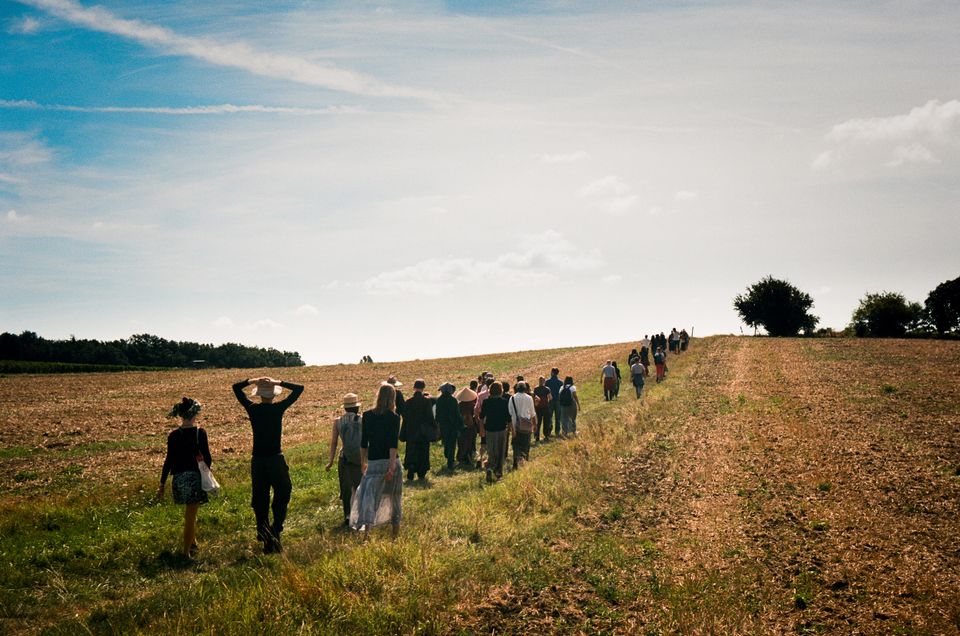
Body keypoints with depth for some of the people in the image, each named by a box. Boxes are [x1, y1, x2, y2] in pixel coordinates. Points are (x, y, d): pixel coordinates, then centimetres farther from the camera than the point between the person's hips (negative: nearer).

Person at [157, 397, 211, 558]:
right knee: (190, 515, 4)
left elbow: (169, 460, -3)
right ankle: (187, 551, 3)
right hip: (195, 477, -3)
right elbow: (207, 457, -7)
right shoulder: (200, 433, -10)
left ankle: (193, 543, 38)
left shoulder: (173, 435, -3)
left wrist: (162, 484, 4)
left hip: (179, 478, 3)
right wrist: (206, 468, 16)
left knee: (189, 513, 24)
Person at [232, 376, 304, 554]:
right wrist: (279, 383, -6)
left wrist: (253, 380, 3)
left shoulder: (252, 409, -2)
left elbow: (236, 387, 12)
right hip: (276, 460, -3)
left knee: (260, 501, 12)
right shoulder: (278, 408, -10)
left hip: (257, 461, 3)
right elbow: (299, 389, -3)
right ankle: (275, 533, -6)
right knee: (281, 498, 10)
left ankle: (264, 536, 14)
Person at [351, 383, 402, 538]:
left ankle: (366, 529, -24)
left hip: (374, 463, 1)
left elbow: (363, 442, 5)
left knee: (368, 496, -3)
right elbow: (393, 443, -14)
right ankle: (395, 535, 24)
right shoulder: (394, 417, -6)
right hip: (391, 462, -1)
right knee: (394, 499, 14)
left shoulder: (367, 415, 1)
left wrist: (363, 462, 16)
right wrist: (392, 466, -16)